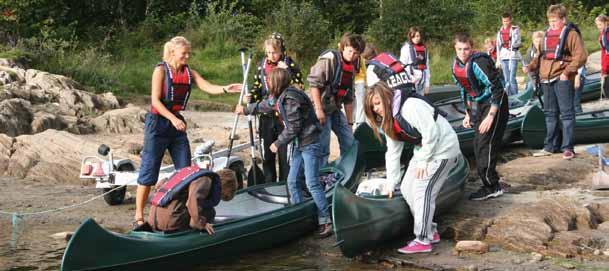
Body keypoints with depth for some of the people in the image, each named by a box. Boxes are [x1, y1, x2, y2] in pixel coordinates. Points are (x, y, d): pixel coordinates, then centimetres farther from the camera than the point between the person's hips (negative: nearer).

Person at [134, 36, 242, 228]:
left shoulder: (189, 72, 6)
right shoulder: (161, 70, -9)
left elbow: (208, 87, -8)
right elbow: (155, 100, -14)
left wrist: (225, 89, -28)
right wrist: (173, 118, -24)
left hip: (177, 123, 6)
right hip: (158, 123, -6)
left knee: (185, 169, 7)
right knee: (149, 171, -3)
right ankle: (139, 215, 6)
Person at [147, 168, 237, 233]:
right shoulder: (205, 180, -4)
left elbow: (160, 184, 29)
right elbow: (194, 199, -23)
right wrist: (201, 224, -15)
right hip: (171, 220, -9)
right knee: (209, 213, 4)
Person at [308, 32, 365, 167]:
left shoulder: (352, 67, 12)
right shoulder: (329, 59, -13)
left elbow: (348, 98, 17)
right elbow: (313, 82, -20)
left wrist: (349, 122, 15)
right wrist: (318, 109, -22)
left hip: (336, 109, 8)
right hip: (322, 109, -8)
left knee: (350, 143, 7)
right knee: (323, 149, -7)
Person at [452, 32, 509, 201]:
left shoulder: (478, 63, -24)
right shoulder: (456, 65, 2)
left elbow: (497, 90, -24)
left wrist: (490, 116, -26)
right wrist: (468, 114, 16)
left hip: (495, 105, -9)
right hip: (480, 105, 9)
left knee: (486, 144, -13)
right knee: (478, 145, 9)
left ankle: (492, 188, -4)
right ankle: (490, 185, 19)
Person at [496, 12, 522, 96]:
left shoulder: (515, 29, -3)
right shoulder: (500, 31, 13)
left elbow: (518, 42, -5)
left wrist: (514, 44, -26)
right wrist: (498, 58, 14)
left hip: (513, 55, -5)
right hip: (503, 56, 5)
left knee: (512, 78, -13)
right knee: (506, 79, 7)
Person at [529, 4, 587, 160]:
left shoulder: (571, 33, -4)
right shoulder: (548, 34, 16)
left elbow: (581, 56, -11)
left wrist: (567, 72, -17)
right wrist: (531, 66, 7)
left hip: (562, 79, -7)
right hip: (547, 79, 7)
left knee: (566, 113, -3)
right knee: (550, 113, 12)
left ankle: (567, 147, 1)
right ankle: (551, 146, 20)